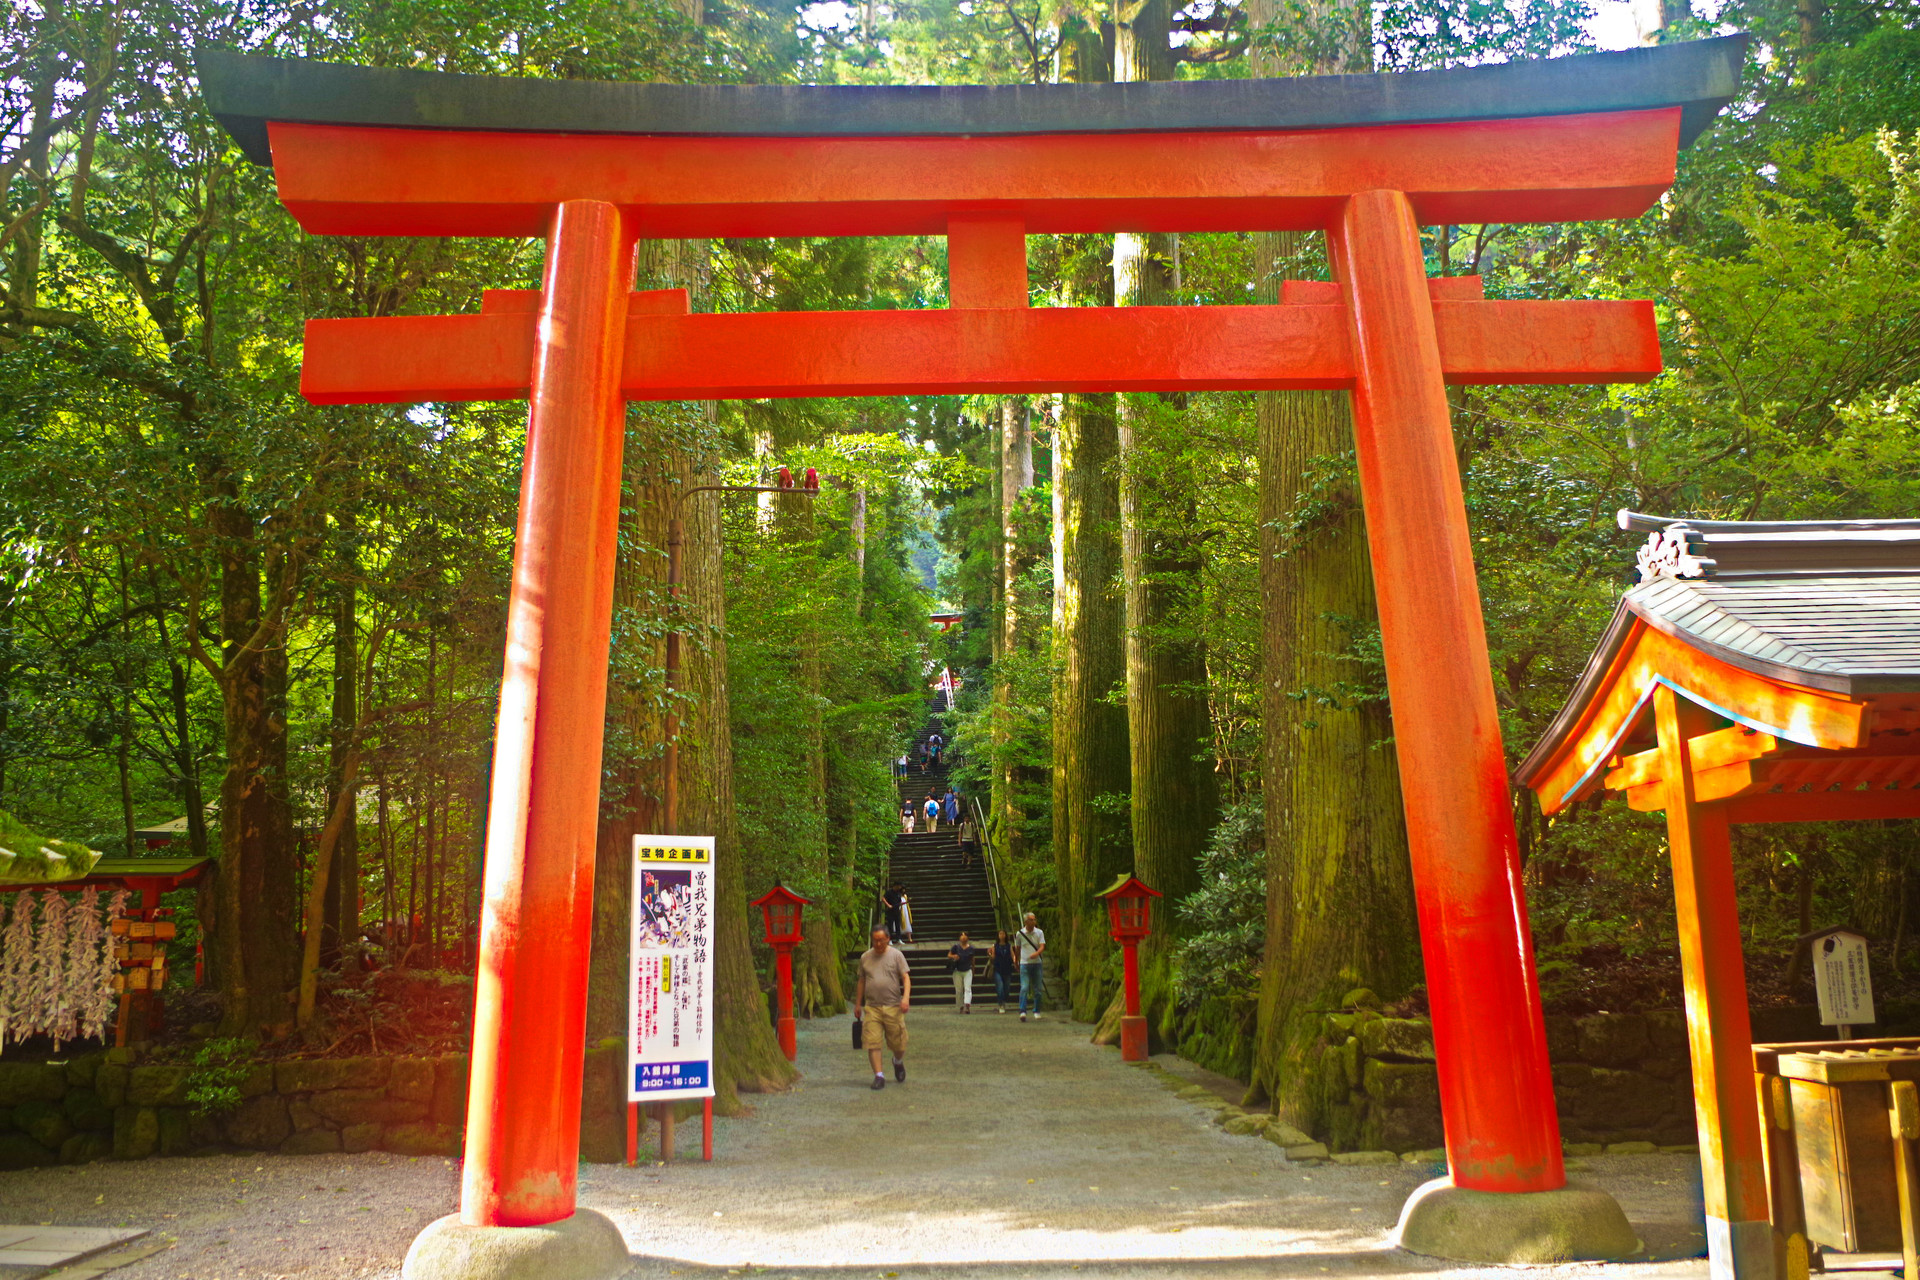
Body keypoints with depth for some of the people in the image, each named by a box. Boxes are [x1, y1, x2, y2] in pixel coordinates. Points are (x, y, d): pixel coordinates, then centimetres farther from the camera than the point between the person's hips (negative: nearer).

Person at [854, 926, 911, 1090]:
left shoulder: (896, 955, 3)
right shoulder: (865, 957, 12)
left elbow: (906, 977, -1)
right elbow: (861, 982, 19)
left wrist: (906, 997, -16)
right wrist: (857, 1004, 18)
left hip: (893, 1007, -2)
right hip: (871, 1007, 2)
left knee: (898, 1043, 4)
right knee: (872, 1043, -8)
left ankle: (898, 1062, 35)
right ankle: (879, 1075, -1)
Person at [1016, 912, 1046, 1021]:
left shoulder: (1039, 932, 3)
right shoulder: (1020, 933, 2)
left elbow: (1042, 946, -8)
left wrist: (1036, 953, -29)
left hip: (1036, 963, 1)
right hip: (1024, 963, -1)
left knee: (1037, 989, 6)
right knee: (1024, 988, -13)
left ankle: (1037, 1012, 19)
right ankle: (1022, 1012, -16)